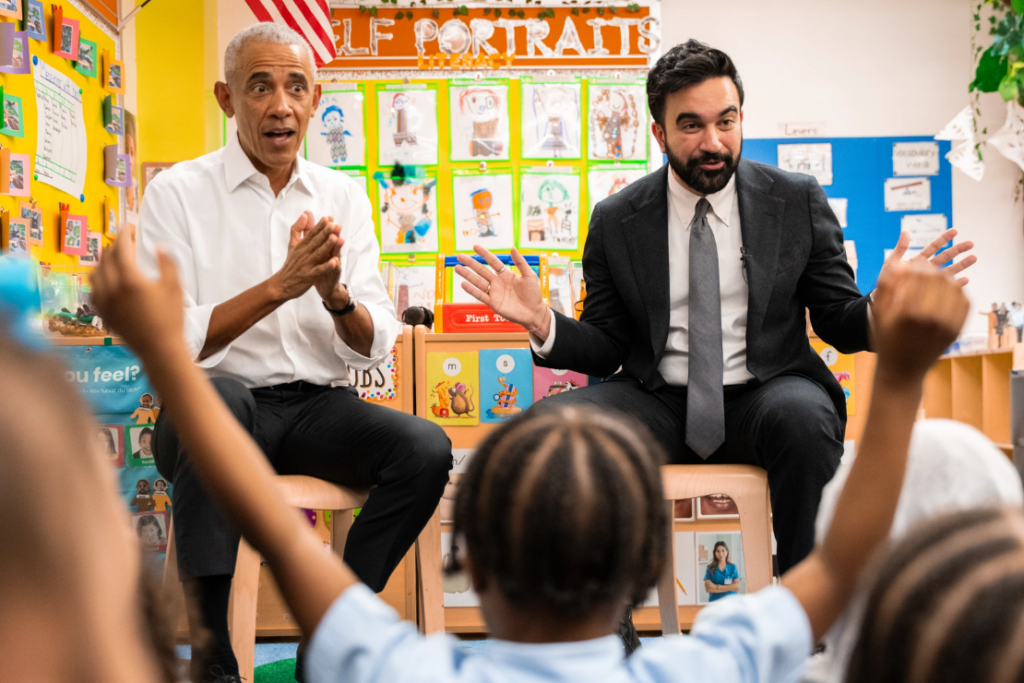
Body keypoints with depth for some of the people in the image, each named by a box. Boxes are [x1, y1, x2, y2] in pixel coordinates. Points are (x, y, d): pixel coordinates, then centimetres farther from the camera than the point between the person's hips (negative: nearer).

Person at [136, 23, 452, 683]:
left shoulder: (344, 196, 9)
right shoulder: (178, 192, -2)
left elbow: (376, 348, 4)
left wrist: (336, 295, -17)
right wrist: (279, 286, -21)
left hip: (318, 408, 4)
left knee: (427, 449, -24)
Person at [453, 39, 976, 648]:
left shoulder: (799, 202, 4)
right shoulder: (616, 221, 5)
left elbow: (839, 322, 6)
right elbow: (605, 346, 9)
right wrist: (542, 321, -12)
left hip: (763, 398, -1)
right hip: (656, 403, 1)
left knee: (804, 416, -36)